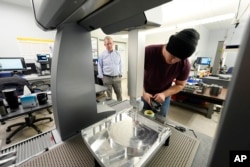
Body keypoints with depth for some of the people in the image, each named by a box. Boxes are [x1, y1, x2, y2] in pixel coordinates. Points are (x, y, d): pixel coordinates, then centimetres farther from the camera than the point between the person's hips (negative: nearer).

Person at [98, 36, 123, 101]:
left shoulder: (117, 54, 5)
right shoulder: (102, 54, -3)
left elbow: (120, 64, 10)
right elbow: (99, 66, 1)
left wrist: (120, 74, 6)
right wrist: (101, 77, -3)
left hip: (117, 77, 3)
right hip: (107, 78, -2)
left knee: (119, 93, 15)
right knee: (108, 95, 10)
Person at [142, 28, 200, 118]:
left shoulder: (185, 65, -19)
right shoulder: (148, 52, -25)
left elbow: (180, 85, -4)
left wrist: (164, 94, -21)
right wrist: (143, 92, -24)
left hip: (164, 97, 1)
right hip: (144, 94, 0)